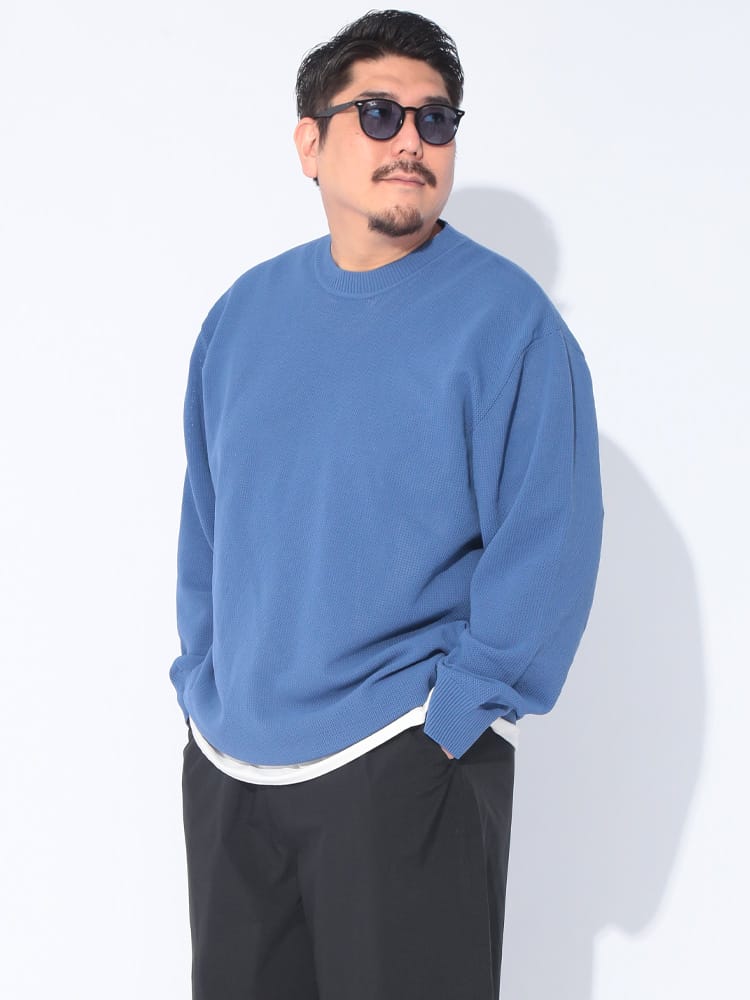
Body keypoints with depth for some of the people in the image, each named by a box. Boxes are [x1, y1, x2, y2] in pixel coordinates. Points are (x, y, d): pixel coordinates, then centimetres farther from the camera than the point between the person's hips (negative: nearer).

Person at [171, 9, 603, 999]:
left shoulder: (504, 316, -9)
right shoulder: (244, 312, 7)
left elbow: (548, 542, -13)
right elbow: (204, 519, 13)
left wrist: (450, 720, -14)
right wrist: (202, 686, 7)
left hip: (407, 770, -5)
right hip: (226, 763, 5)